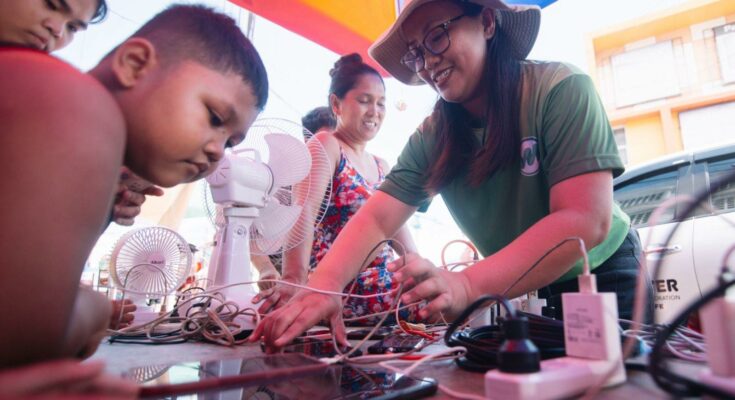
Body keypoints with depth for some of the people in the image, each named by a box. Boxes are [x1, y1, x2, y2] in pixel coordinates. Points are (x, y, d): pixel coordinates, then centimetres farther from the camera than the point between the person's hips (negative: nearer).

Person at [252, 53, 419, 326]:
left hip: (382, 292, 8)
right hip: (335, 293, -8)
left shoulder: (381, 168, 20)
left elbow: (398, 231, 21)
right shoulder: (324, 146, -4)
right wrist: (295, 280, -35)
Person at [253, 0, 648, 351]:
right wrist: (322, 285, -34)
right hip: (516, 294, 3)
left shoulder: (560, 89, -22)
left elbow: (587, 221, -31)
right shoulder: (431, 138, -10)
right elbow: (375, 218, -15)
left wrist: (465, 286, -43)